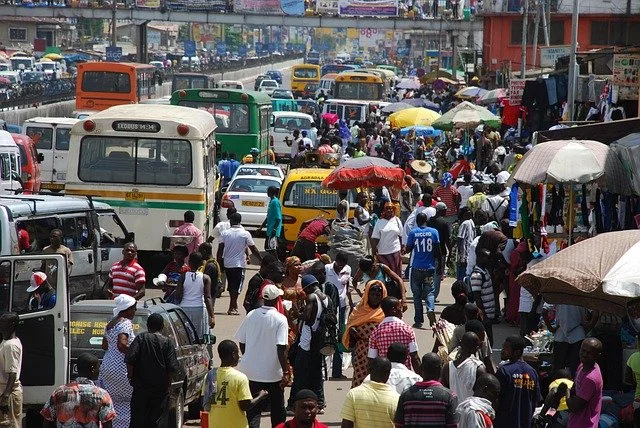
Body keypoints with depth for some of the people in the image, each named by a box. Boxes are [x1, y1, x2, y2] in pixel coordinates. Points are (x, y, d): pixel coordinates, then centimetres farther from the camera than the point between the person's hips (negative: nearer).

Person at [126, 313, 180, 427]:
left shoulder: (141, 338, -2)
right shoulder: (167, 342, -3)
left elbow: (130, 359, -10)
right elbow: (173, 367, -7)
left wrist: (130, 375, 3)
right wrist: (168, 383, 4)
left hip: (141, 388, 0)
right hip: (161, 389, 0)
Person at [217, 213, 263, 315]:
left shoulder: (225, 233, -1)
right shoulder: (245, 234, -6)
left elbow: (220, 250, -4)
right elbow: (254, 249, -3)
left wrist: (218, 262, 3)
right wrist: (261, 260, 8)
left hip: (227, 263, 3)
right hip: (239, 263, -3)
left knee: (232, 286, 16)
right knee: (236, 286, -1)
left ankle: (234, 306, 25)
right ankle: (232, 308, -9)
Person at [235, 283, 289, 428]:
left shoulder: (251, 315, -1)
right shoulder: (280, 319, -13)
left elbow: (242, 342, 6)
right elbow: (281, 348, -18)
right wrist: (285, 372, -12)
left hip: (251, 371, 3)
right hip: (273, 373, -3)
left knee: (253, 410, 6)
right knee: (278, 410, 14)